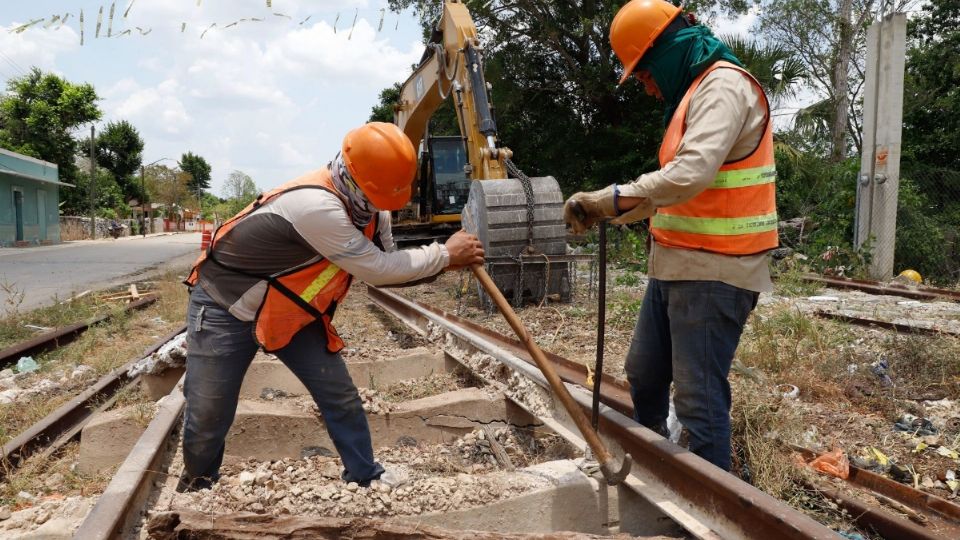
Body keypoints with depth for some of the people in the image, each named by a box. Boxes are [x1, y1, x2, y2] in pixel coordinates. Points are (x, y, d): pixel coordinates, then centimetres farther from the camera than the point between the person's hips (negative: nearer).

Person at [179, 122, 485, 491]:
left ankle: (367, 481, 19)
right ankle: (196, 489, 32)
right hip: (225, 308, -7)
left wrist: (441, 263, -15)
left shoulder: (366, 206, -8)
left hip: (290, 310, 7)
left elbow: (382, 267, -1)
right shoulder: (315, 206, -36)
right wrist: (445, 254, -19)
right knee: (208, 419, 3)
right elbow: (377, 270, -30)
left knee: (341, 399, 2)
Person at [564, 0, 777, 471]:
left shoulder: (724, 86, -13)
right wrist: (614, 213, 10)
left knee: (698, 398, -6)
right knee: (644, 375, 19)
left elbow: (690, 175, -29)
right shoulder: (694, 92, 19)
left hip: (713, 273, -10)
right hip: (677, 265, 11)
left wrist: (610, 198, -23)